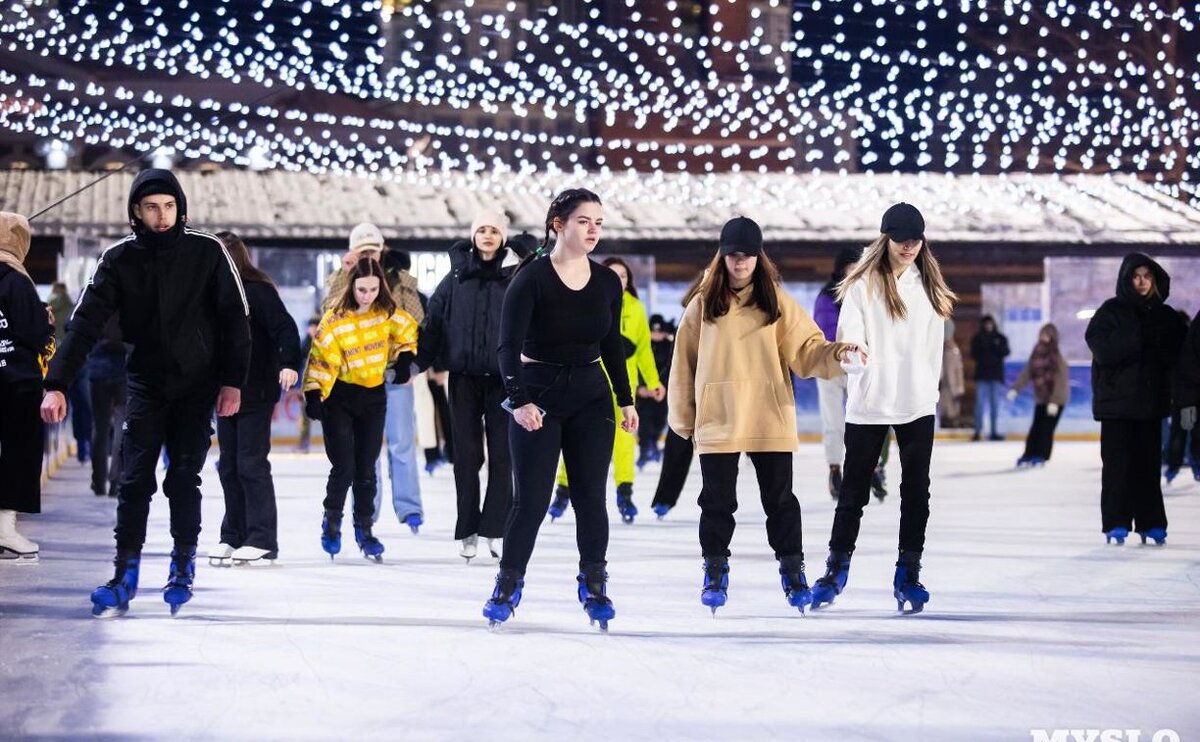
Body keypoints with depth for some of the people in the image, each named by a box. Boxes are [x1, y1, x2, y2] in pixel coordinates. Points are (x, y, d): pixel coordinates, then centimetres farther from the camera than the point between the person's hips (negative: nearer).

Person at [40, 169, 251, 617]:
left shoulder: (207, 251, -8)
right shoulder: (119, 259, -5)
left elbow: (235, 319, -4)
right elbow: (86, 323, -10)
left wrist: (232, 382, -8)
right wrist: (57, 384, -19)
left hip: (197, 384, -1)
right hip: (146, 384, 1)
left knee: (184, 478, -2)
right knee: (134, 480, -4)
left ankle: (182, 570, 12)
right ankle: (125, 576, 1)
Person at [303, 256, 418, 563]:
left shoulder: (388, 314, -4)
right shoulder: (335, 319, -14)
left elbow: (407, 331, 15)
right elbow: (321, 357, -15)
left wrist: (404, 359, 5)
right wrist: (314, 394, -22)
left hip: (374, 396, 3)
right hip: (339, 397, -3)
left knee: (366, 468, 6)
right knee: (343, 466, -7)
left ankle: (364, 529, 20)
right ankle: (332, 521, 17)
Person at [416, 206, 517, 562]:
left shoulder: (517, 276, 1)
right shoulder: (456, 278, 5)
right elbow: (433, 322, 5)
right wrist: (418, 362, -1)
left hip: (503, 377, -1)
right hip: (464, 376, 1)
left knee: (501, 455, 1)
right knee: (466, 455, 4)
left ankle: (496, 529, 7)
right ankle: (467, 531, 9)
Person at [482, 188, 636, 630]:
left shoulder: (607, 282, 3)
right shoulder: (531, 278, -12)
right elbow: (509, 346, -16)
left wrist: (626, 400, 12)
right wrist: (519, 400, -27)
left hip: (591, 398, 4)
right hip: (539, 396, -4)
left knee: (590, 497, 3)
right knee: (531, 500, -3)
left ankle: (594, 585, 16)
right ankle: (508, 585, 11)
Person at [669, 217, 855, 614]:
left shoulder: (777, 301, 4)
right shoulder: (702, 305, 3)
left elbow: (805, 349, -1)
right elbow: (684, 363, 6)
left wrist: (835, 355, -21)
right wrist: (684, 418, 6)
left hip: (770, 421, 0)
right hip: (717, 421, 0)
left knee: (779, 499, 7)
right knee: (718, 501, 6)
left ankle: (793, 571, 19)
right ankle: (715, 573, 20)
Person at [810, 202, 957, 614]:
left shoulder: (930, 286, 7)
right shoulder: (863, 284, -6)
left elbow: (934, 346, 13)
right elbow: (849, 337, -12)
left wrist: (930, 389, 13)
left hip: (918, 406, 3)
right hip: (868, 405, -3)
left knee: (916, 491, 3)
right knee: (854, 491, 6)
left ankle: (909, 573, 10)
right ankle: (837, 568, 20)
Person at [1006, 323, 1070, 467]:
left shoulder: (1057, 358, -18)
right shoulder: (1036, 354, 3)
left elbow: (1060, 381, -22)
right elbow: (1027, 373, 6)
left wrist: (1055, 401, -27)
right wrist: (1015, 389, -2)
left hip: (1056, 399, -6)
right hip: (1041, 398, 6)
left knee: (1047, 428, -5)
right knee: (1036, 428, 8)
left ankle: (1041, 456, 3)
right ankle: (1029, 454, 16)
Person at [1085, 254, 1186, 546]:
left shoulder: (1165, 315, 10)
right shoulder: (1110, 311, 0)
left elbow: (1180, 352, 4)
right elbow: (1102, 349, -13)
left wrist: (1161, 342, -14)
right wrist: (1138, 337, -20)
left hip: (1151, 401, 3)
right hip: (1117, 400, -3)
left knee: (1149, 463, 4)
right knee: (1118, 463, -4)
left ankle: (1151, 522, 10)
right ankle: (1116, 524, 0)